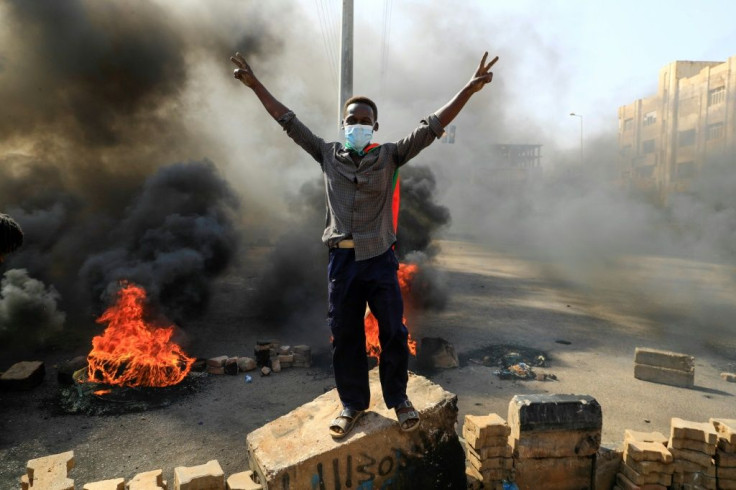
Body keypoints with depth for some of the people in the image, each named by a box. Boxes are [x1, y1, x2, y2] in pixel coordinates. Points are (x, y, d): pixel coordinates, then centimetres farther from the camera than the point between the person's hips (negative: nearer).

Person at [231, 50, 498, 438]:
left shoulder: (390, 155, 1)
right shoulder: (327, 155, 6)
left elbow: (432, 127, -4)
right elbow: (289, 121, 12)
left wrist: (469, 89, -12)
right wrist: (254, 84, 15)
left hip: (380, 259, -1)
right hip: (341, 260, 2)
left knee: (393, 332, 5)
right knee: (345, 336, 10)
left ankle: (398, 398, 27)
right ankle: (352, 403, 28)